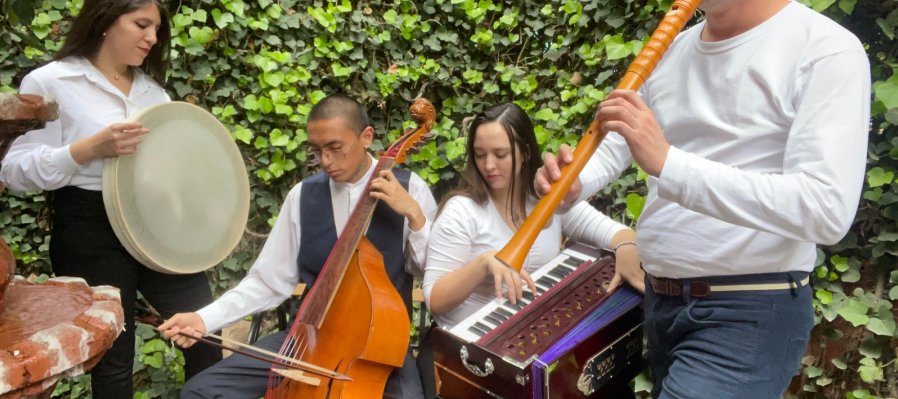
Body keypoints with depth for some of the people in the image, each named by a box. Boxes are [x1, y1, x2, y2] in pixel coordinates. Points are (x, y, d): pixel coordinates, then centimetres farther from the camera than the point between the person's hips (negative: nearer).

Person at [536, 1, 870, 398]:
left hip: (749, 315, -6)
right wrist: (571, 181, -13)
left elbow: (827, 210, -25)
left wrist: (667, 162, -31)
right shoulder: (671, 49, 7)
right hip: (659, 299, 7)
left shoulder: (826, 50, -13)